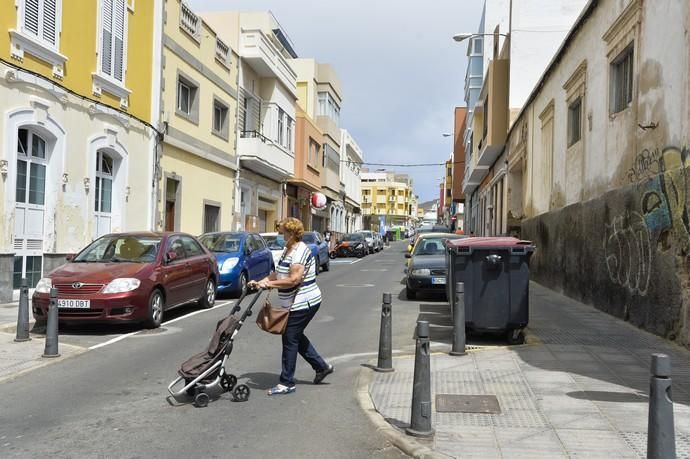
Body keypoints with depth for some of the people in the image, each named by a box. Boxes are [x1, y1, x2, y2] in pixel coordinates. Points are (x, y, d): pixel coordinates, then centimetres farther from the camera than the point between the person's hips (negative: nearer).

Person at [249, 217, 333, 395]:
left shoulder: (300, 251, -20)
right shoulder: (288, 250, 12)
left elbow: (293, 280, -27)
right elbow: (277, 273, 17)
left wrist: (270, 284, -22)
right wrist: (260, 282, 7)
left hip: (304, 304, -10)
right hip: (296, 304, 10)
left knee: (290, 339, -5)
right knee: (297, 336, 19)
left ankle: (287, 383, 3)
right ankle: (322, 366, 32)